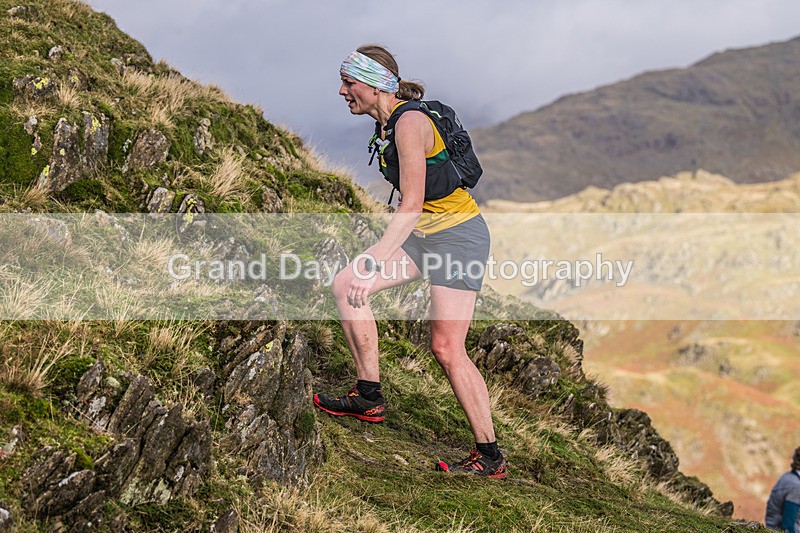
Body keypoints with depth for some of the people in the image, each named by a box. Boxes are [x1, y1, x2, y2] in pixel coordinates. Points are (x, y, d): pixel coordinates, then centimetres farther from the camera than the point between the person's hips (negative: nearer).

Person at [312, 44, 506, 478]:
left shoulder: (409, 122, -20)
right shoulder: (386, 123, 8)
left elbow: (412, 207, -25)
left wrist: (372, 266, -27)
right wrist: (373, 257, 23)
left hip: (457, 235, -9)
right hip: (423, 234, 9)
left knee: (446, 348, -12)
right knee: (344, 285, -2)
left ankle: (490, 457, -2)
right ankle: (369, 397, 6)